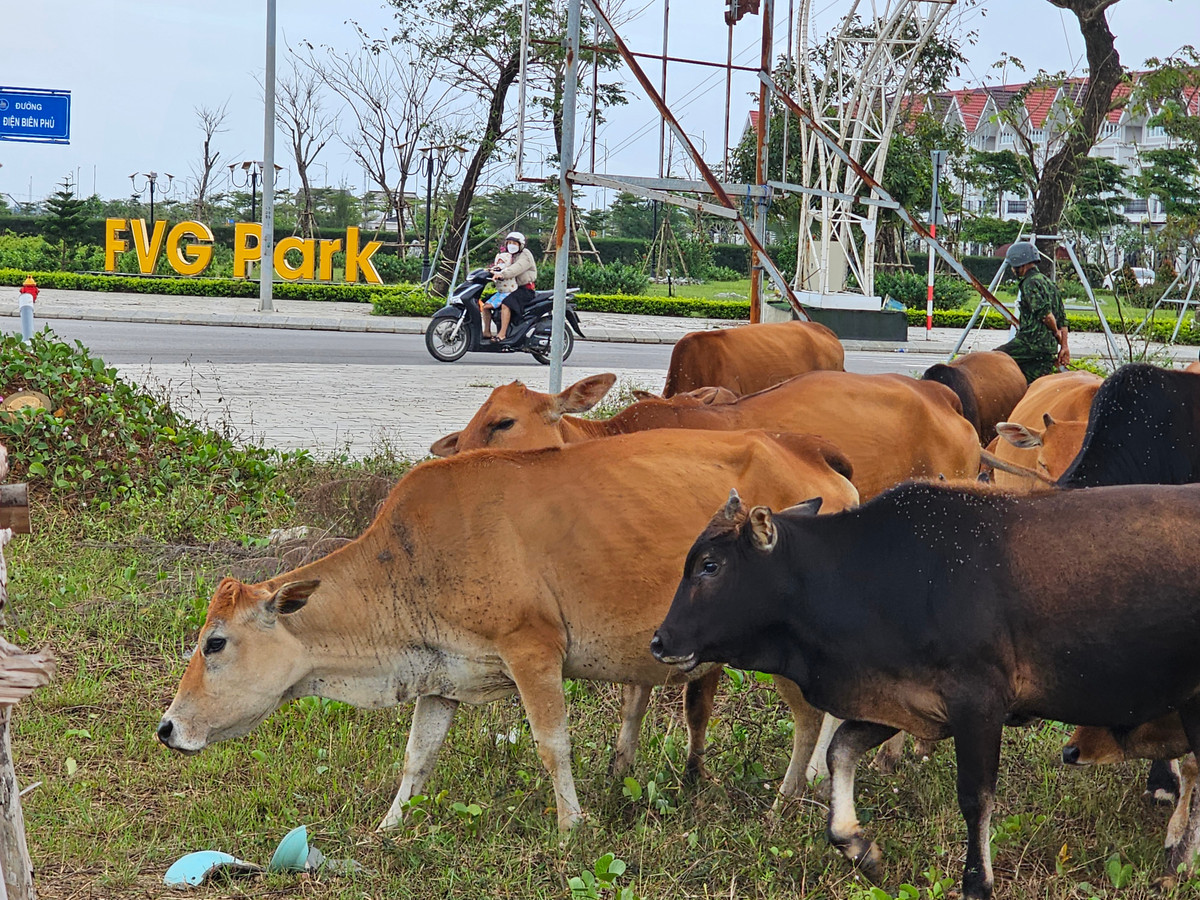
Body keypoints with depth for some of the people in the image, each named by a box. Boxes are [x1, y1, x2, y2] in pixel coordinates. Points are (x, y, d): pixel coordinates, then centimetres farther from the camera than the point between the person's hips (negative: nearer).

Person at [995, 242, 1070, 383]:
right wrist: (1064, 347, 19)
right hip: (1049, 348, 9)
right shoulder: (1048, 283, 21)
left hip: (1032, 343, -9)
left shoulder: (1030, 283, -9)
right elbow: (1062, 319, 21)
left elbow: (1045, 313, -20)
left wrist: (1056, 332, -3)